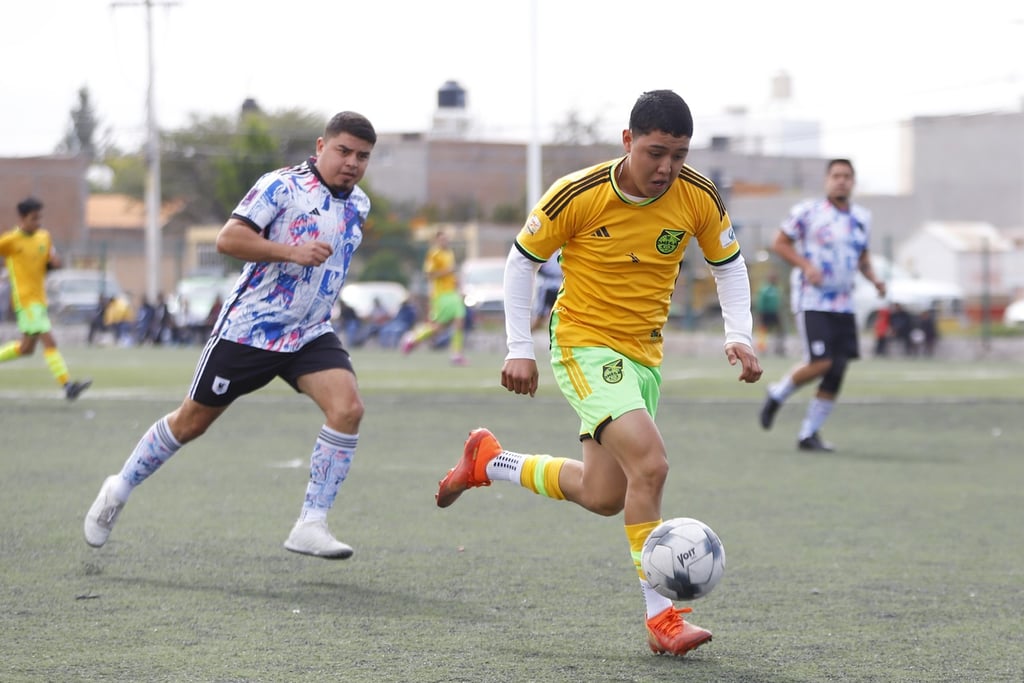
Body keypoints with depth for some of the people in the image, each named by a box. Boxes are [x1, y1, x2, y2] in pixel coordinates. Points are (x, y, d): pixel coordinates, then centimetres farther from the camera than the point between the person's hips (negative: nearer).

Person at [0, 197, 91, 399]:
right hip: (25, 299, -8)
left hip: (40, 298, 8)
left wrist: (54, 262, -2)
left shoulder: (44, 237, 9)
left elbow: (49, 263, 16)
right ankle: (67, 384, -20)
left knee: (26, 348, 14)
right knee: (49, 341, -16)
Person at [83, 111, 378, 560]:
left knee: (347, 408, -20)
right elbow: (228, 239, -21)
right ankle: (119, 490, 29)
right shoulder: (282, 186, -12)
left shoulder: (359, 205, 10)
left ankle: (311, 525, -16)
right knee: (191, 423, 6)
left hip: (310, 336, 5)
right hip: (249, 330, -5)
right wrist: (291, 252, -28)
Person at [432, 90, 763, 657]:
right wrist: (519, 349, -7)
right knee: (650, 465, -25)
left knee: (603, 497, 11)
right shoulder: (578, 195, -18)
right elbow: (522, 259, -5)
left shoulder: (698, 197, -8)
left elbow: (728, 265, 8)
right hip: (584, 345, -6)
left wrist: (739, 335, -7)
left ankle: (488, 462, 34)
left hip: (643, 355, 6)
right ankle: (661, 617, -18)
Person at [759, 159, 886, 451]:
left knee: (837, 372, 0)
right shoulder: (808, 212, -6)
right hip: (812, 302, -6)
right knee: (820, 364, -17)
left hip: (844, 305, 6)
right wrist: (806, 266, -15)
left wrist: (873, 278, 7)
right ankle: (778, 394, 11)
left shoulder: (862, 218, 12)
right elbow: (780, 243, -1)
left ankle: (809, 433, 10)